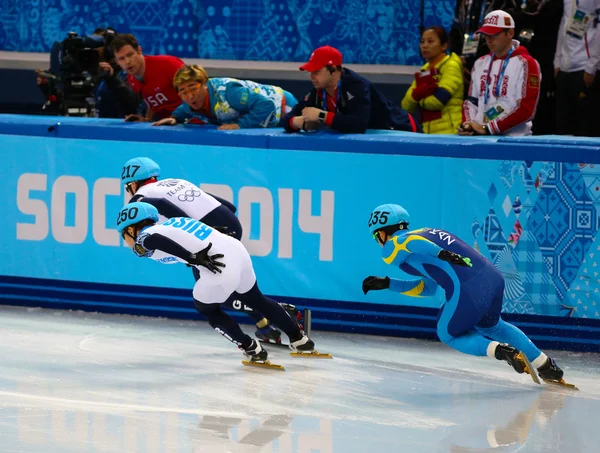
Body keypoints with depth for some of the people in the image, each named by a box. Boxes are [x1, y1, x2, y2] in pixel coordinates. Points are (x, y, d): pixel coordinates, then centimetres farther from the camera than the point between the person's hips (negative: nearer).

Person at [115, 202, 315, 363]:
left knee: (207, 309, 22)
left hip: (221, 269, -8)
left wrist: (193, 258, -22)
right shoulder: (167, 225, 25)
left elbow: (155, 240, -19)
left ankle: (251, 349, 22)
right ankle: (299, 339, 42)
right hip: (237, 250, 8)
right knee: (256, 300, 32)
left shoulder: (143, 240, 1)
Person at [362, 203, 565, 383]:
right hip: (493, 276, 8)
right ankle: (545, 364, 31)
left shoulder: (392, 248, 8)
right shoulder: (426, 234, 31)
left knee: (449, 335, 20)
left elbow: (411, 243, -16)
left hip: (468, 292, -8)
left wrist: (440, 254, -31)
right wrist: (387, 283, 36)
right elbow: (427, 288, 34)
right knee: (489, 326, 34)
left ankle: (501, 351, -1)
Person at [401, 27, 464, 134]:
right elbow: (406, 106, 11)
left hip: (449, 133, -8)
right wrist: (417, 94, -12)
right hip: (428, 133, 8)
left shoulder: (451, 66, -4)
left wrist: (419, 98, 3)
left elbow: (438, 100, -18)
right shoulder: (424, 71, 18)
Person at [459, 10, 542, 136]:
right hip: (480, 138, 6)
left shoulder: (526, 64, -6)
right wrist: (468, 124, -2)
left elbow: (526, 110, -12)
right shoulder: (480, 64, 16)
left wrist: (487, 128, -14)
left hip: (514, 138, -6)